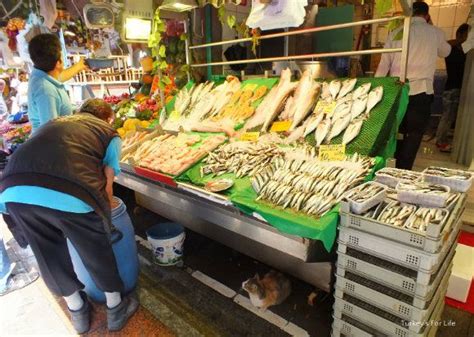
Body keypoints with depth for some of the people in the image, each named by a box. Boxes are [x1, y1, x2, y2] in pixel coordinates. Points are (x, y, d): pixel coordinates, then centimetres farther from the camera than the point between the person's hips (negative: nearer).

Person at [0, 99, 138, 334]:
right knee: (97, 253, 20)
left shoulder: (56, 122, 32)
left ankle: (77, 311, 47)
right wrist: (105, 213, 33)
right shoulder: (110, 134, 19)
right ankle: (116, 308, 43)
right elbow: (106, 184, 13)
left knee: (49, 255, 25)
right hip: (68, 195, -4)